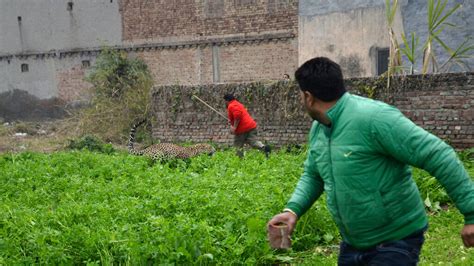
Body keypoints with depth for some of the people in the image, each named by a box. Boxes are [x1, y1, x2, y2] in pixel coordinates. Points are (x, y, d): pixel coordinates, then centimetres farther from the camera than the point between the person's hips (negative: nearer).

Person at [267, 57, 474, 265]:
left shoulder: (372, 118, -26)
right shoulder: (317, 128, 1)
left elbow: (439, 156, -26)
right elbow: (312, 175, 15)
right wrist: (292, 210, -4)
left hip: (395, 242, -8)